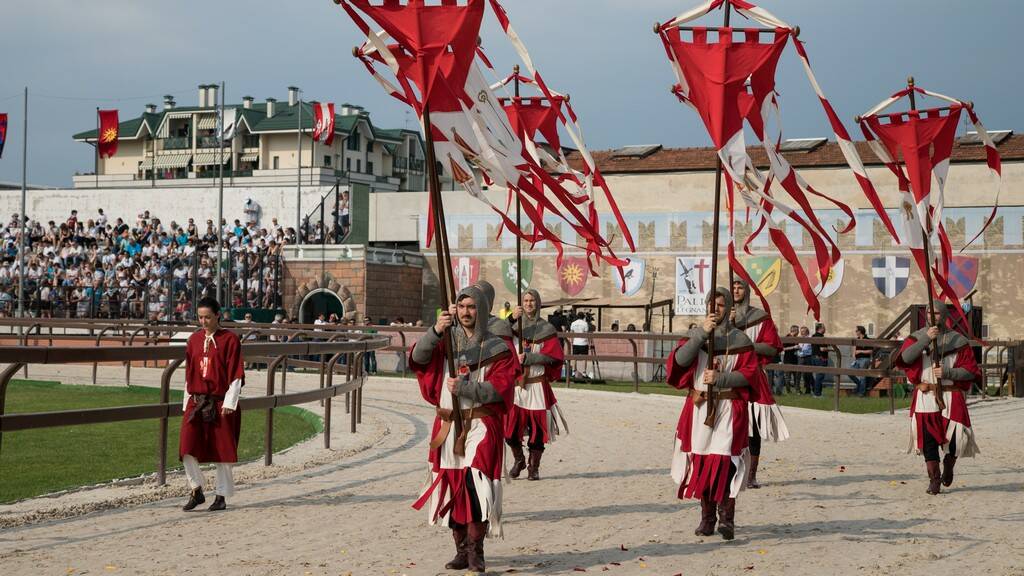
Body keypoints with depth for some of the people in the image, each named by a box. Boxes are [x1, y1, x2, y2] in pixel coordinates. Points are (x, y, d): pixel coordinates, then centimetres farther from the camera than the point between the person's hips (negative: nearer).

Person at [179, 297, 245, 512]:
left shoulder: (230, 340, -4)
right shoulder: (194, 339, 9)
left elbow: (236, 375, -7)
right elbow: (189, 373, 15)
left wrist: (229, 404, -13)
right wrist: (187, 403, 11)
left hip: (221, 403, -4)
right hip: (196, 401, 4)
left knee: (221, 451, 3)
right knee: (188, 448, -7)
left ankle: (222, 496, 14)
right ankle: (197, 491, 8)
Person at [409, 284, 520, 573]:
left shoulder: (497, 348, 1)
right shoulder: (446, 342, 9)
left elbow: (498, 388, -8)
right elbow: (418, 357, -8)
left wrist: (464, 388, -20)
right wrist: (436, 330, -23)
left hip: (481, 426, -4)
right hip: (448, 426, 4)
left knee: (476, 481, -18)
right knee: (452, 486, 7)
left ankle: (475, 549, -8)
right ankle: (461, 550, 18)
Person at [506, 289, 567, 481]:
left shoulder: (546, 328, 2)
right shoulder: (515, 325, 8)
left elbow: (552, 356, -7)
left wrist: (528, 358, -16)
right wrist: (512, 319, -23)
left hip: (537, 385, -2)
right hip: (515, 384, 2)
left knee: (537, 429, -1)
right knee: (511, 427, 0)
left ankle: (534, 467, 13)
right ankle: (518, 461, 23)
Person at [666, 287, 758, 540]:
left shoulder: (739, 340, 2)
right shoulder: (694, 335, 7)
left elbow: (748, 373, -3)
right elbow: (680, 360, -11)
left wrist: (720, 379, -16)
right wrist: (702, 333, -17)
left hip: (729, 409, -2)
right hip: (699, 407, 2)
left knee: (725, 462, -10)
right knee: (701, 462, 5)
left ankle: (726, 518, -3)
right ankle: (707, 517, 17)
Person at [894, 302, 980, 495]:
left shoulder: (958, 340, 3)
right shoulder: (918, 337, 4)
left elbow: (970, 370, 0)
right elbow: (906, 357, -15)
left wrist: (947, 373, -15)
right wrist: (926, 339, -22)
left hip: (951, 398, 0)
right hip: (925, 397, 0)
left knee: (957, 438, -4)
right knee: (928, 439, -3)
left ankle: (948, 465, 29)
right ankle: (934, 480, 9)